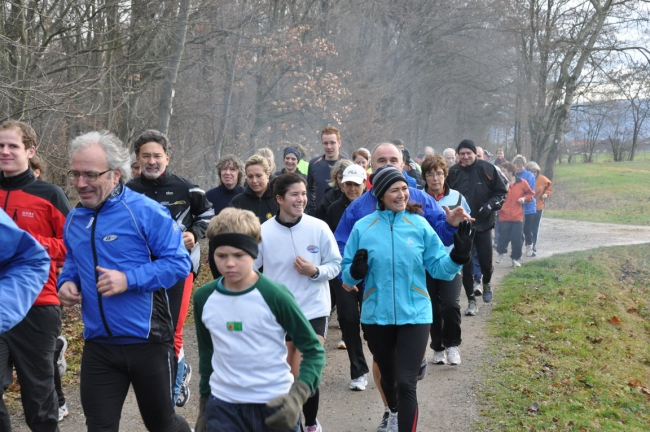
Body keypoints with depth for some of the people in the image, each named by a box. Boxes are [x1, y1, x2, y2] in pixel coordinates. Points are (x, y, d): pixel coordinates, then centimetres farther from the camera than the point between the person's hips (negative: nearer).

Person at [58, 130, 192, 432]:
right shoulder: (74, 219, 6)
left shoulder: (146, 212, -13)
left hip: (147, 342, -5)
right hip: (98, 345, 5)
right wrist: (66, 282, -1)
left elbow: (179, 262, -15)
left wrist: (129, 280, -26)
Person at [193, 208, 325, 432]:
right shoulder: (203, 298, 0)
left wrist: (297, 395, -21)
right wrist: (204, 404, 18)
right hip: (223, 405, 3)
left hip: (275, 405, -3)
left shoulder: (274, 295, -12)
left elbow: (314, 350, -7)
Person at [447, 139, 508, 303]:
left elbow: (502, 192, 0)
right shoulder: (453, 172, -5)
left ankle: (487, 284, 38)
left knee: (486, 261, 3)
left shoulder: (487, 169, -8)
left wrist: (490, 206, -15)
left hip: (483, 223, -1)